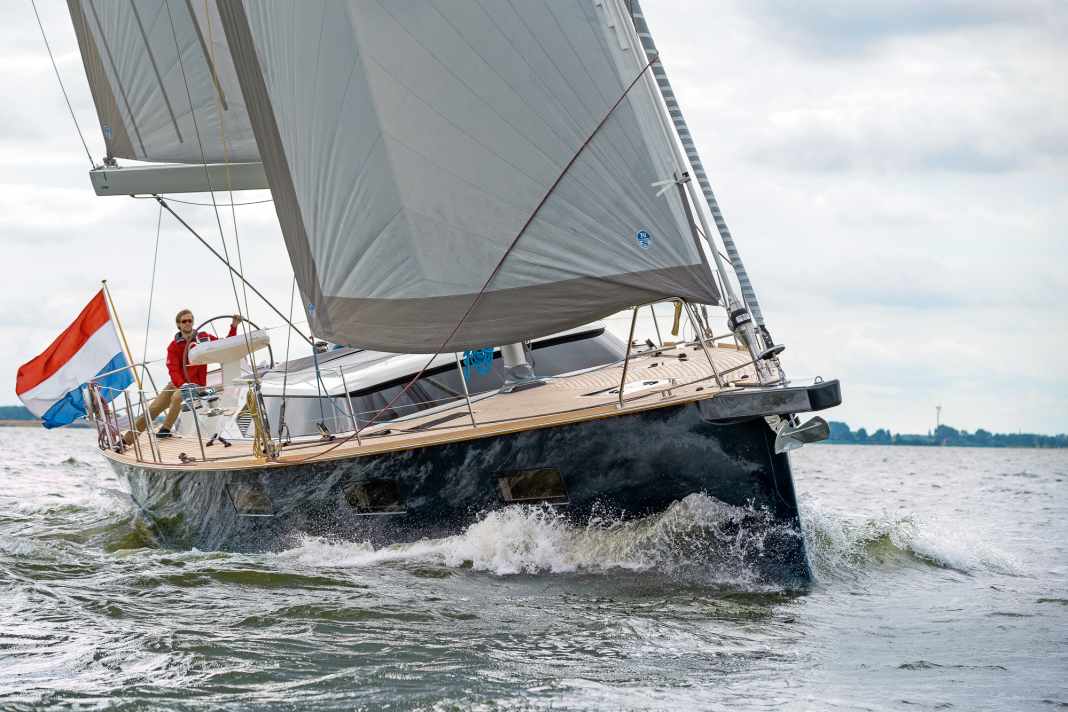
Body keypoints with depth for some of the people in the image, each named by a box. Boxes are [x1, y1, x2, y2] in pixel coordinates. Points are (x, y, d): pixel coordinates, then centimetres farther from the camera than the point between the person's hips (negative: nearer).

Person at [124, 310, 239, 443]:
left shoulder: (204, 338, 1)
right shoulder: (174, 346, 1)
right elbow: (173, 369, -11)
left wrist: (234, 326, -7)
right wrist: (182, 385, -30)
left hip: (195, 385, -3)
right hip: (177, 383, 3)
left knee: (176, 397, -36)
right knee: (152, 409, -6)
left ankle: (165, 430, -21)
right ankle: (127, 439, -3)